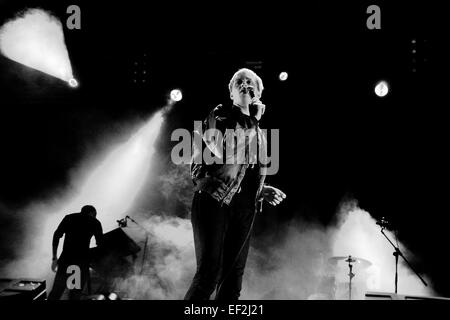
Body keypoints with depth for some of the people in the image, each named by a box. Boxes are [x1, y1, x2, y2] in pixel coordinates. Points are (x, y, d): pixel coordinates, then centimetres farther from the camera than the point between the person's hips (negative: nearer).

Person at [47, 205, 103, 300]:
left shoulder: (69, 217, 18)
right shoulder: (95, 222, 12)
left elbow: (56, 236, 8)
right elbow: (100, 243, 9)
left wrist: (54, 258, 9)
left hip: (66, 258, 2)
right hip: (83, 260, -2)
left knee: (56, 292, 9)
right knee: (75, 295, 7)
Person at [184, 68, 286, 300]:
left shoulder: (258, 133, 20)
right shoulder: (219, 116, 2)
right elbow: (226, 151, -15)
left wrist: (263, 191, 11)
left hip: (243, 210, 7)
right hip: (214, 201, -6)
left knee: (233, 277, 5)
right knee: (209, 272, -15)